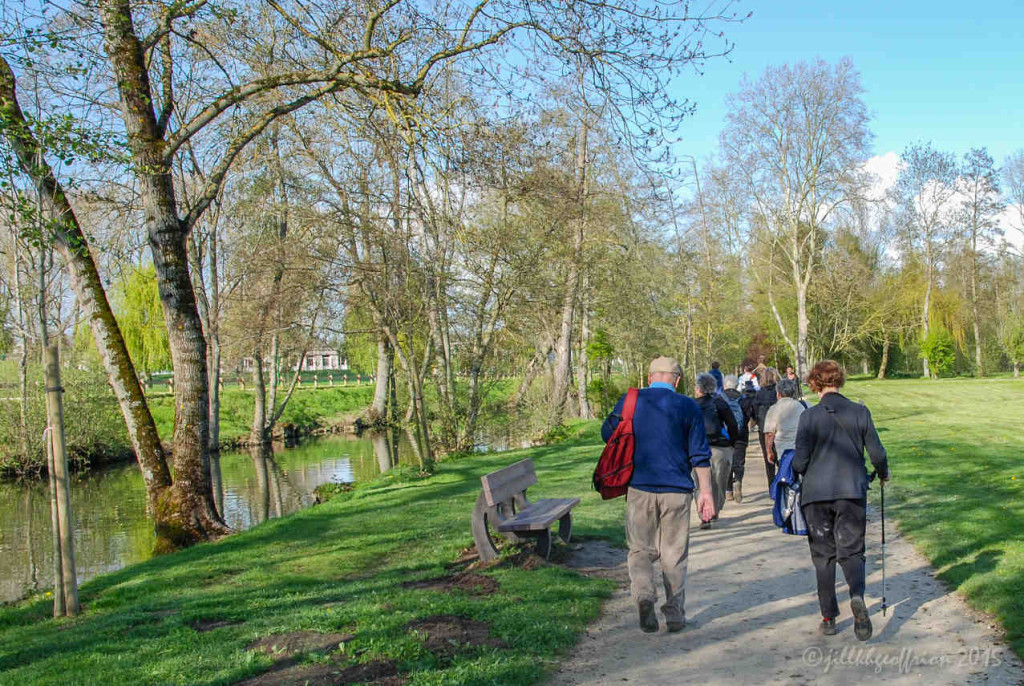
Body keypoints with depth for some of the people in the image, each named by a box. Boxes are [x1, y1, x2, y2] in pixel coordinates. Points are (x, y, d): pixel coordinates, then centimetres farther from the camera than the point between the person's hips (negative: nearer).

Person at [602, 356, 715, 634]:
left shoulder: (630, 400, 1)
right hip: (677, 489, 0)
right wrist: (706, 492, 4)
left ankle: (643, 594, -13)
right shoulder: (688, 406, 0)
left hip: (639, 487, 0)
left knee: (640, 549, 10)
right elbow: (700, 454, -1)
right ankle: (674, 613, 16)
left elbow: (607, 434, 13)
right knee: (674, 553, 11)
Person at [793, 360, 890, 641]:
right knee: (851, 550, 8)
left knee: (823, 555, 10)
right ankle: (857, 595, -21)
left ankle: (828, 617, 12)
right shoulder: (860, 412, -2)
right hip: (852, 491, 1)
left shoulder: (809, 416, -7)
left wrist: (798, 471, 15)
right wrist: (883, 473, 22)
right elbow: (877, 453, 1)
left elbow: (800, 462, -8)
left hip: (816, 494, -1)